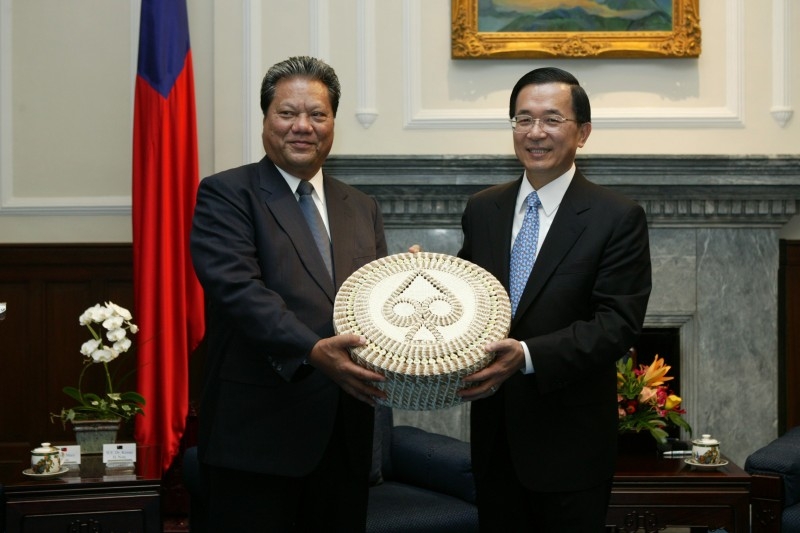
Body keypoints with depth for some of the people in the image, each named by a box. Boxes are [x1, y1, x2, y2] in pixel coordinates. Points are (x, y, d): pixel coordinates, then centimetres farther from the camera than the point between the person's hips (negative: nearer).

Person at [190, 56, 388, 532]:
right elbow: (238, 290, -16)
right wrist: (312, 351, -29)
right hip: (256, 434, -5)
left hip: (345, 436, 5)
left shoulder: (362, 209, 16)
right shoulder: (225, 195, -2)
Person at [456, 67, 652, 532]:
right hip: (493, 435, 4)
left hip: (570, 441, -4)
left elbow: (618, 324, -16)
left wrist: (528, 356, -28)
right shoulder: (482, 210, 7)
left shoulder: (618, 218, -9)